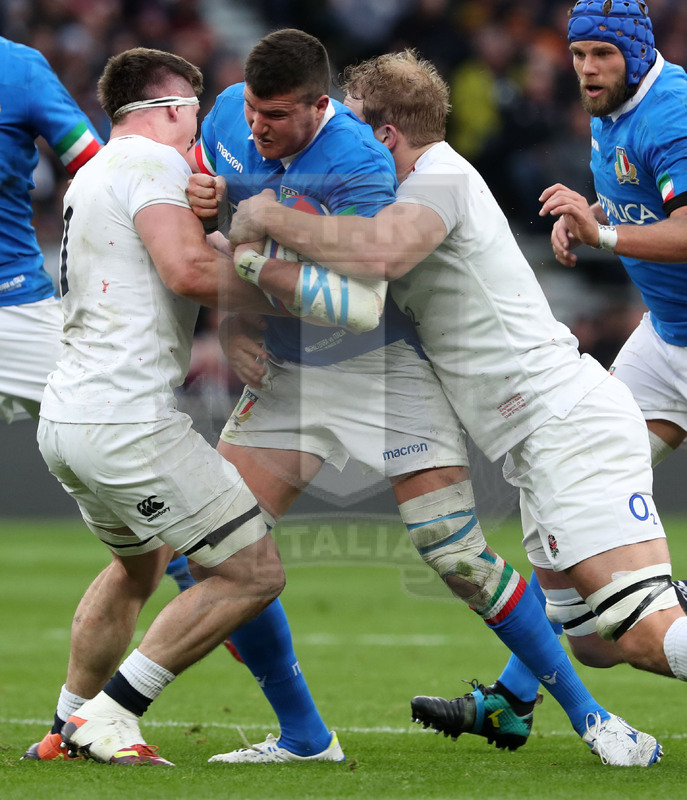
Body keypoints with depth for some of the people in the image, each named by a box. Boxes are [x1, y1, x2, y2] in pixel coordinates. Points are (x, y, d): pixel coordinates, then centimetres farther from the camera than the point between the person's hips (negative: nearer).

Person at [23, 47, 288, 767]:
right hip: (128, 423, -10)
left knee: (138, 563, 32)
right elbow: (188, 270, -23)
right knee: (254, 572, -5)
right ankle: (108, 714, -5)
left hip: (64, 419, 10)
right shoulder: (152, 161, -8)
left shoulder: (90, 174, 22)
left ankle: (68, 728, 34)